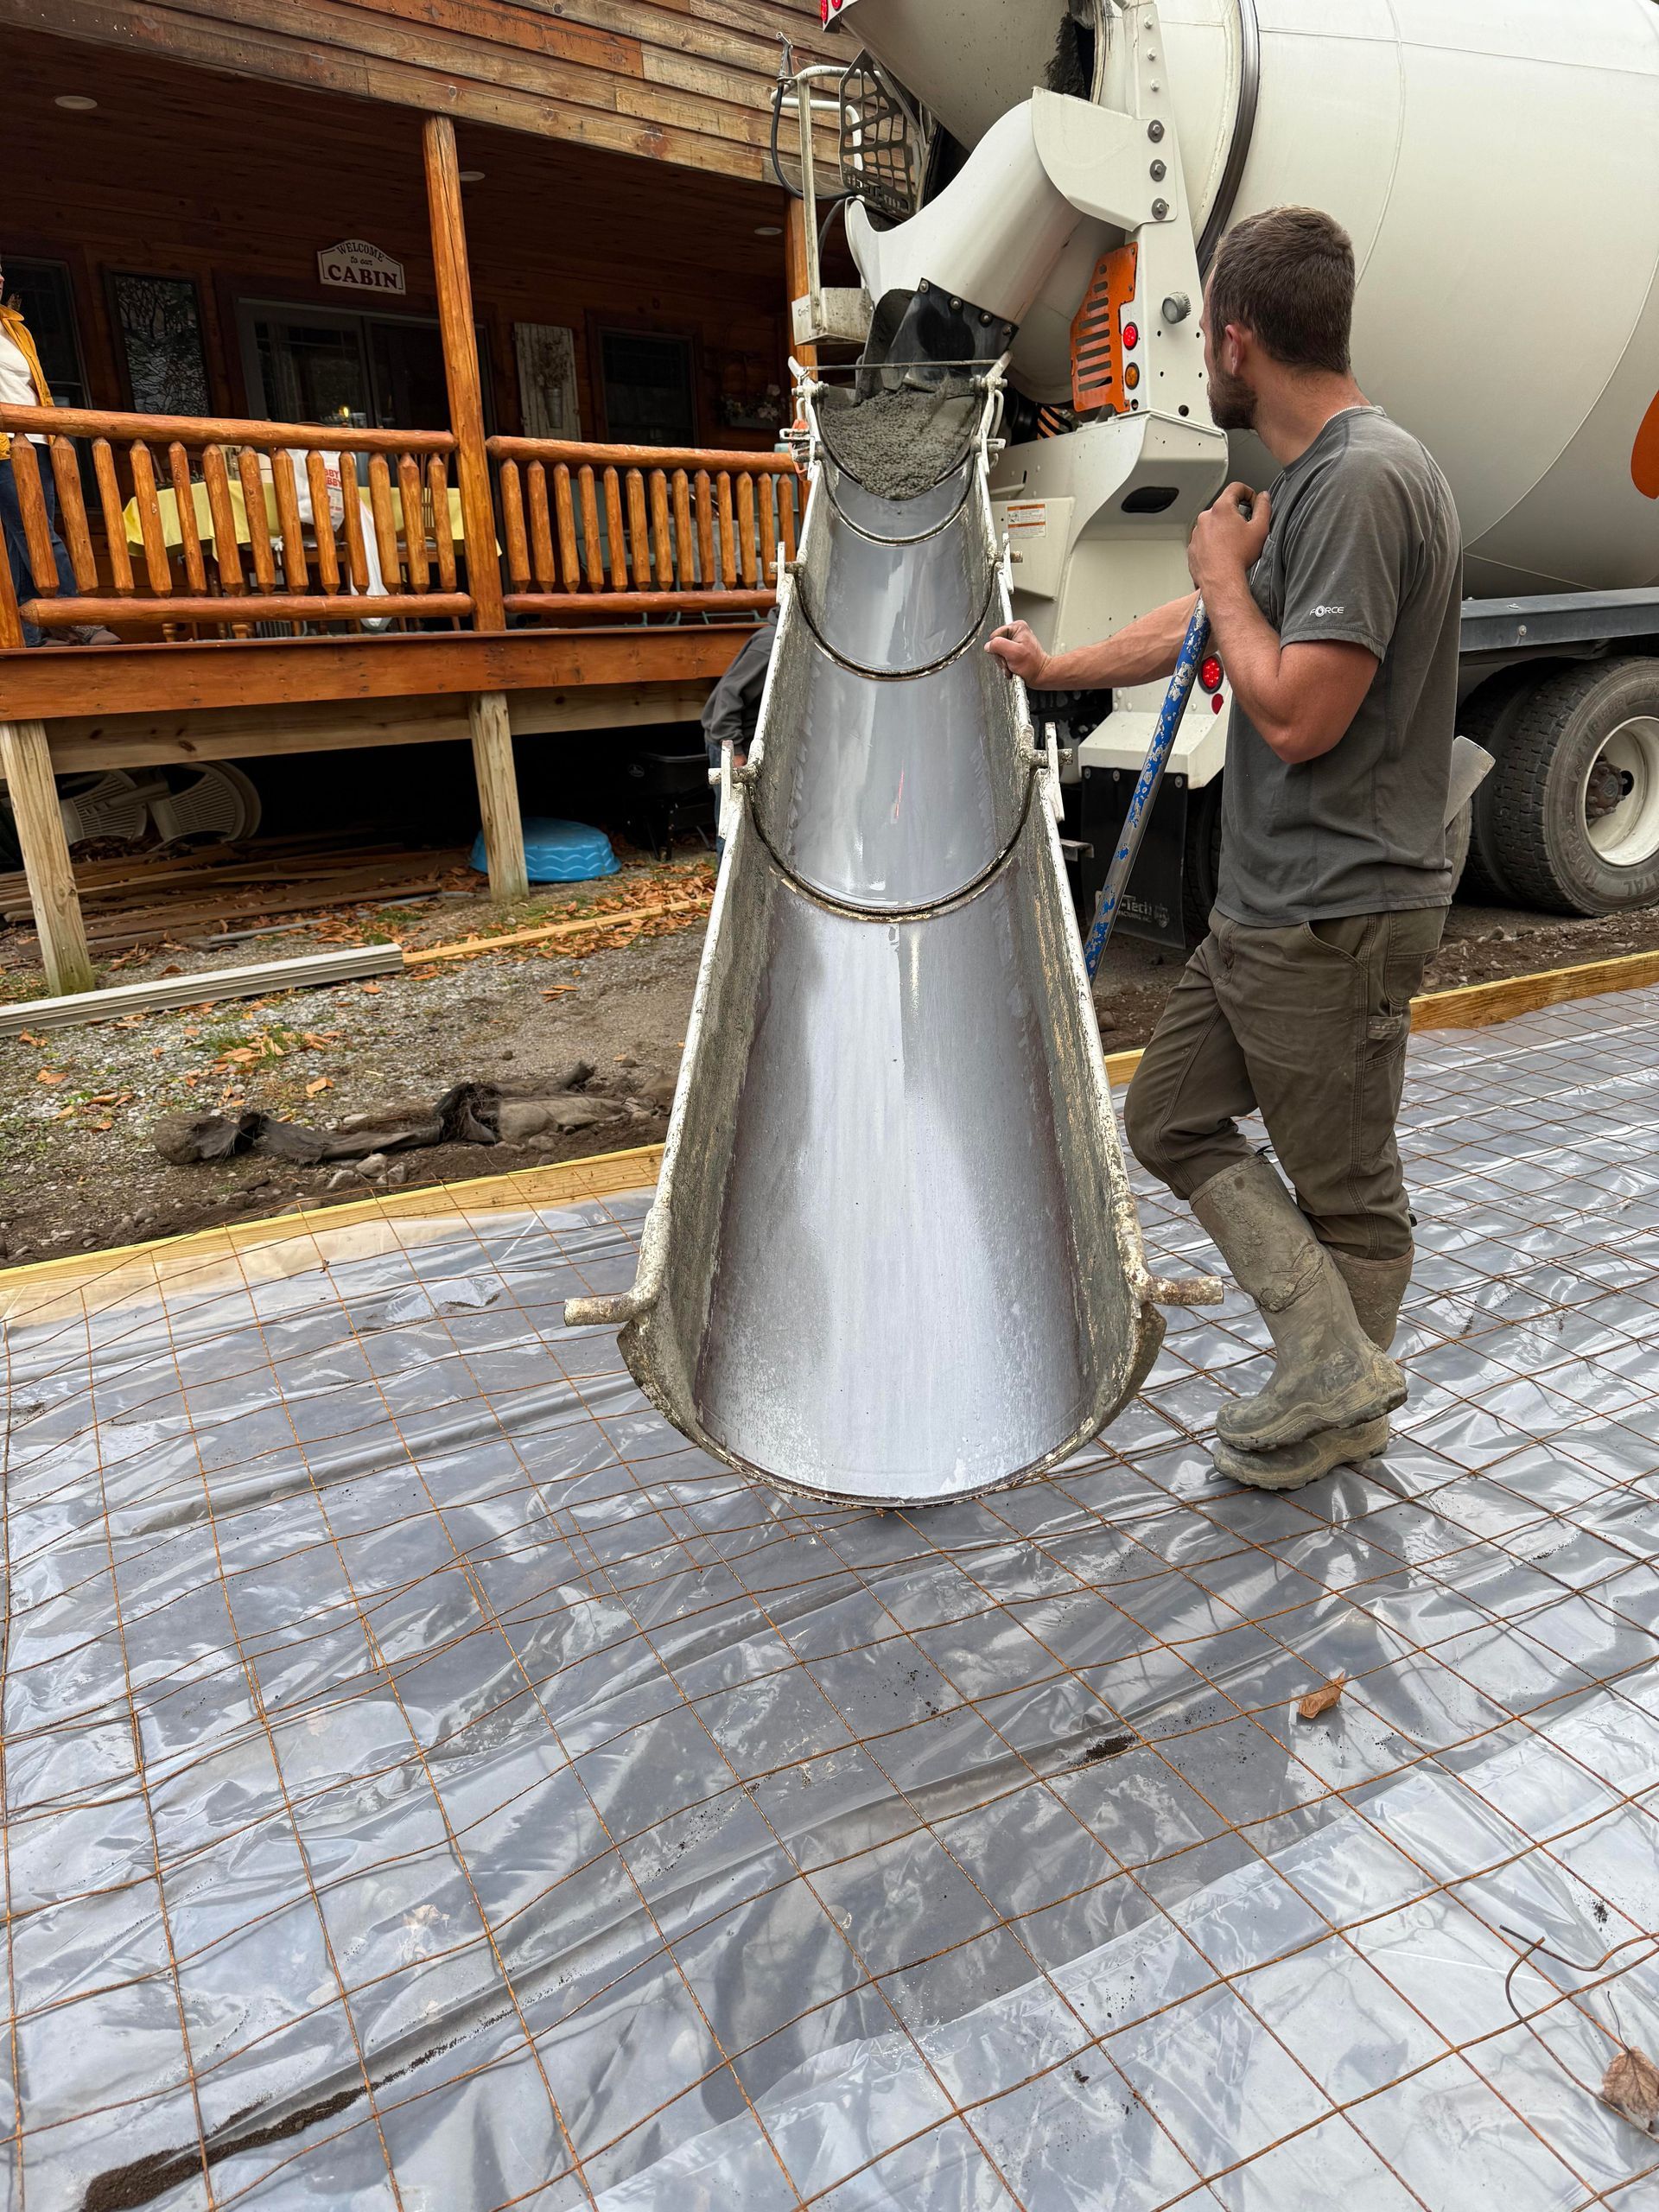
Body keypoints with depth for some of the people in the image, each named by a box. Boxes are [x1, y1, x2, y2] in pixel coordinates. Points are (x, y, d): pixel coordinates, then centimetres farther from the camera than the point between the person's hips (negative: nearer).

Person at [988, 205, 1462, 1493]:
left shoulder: (1366, 480, -17)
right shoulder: (1311, 476, 15)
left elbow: (1295, 714, -24)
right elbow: (1203, 628, 27)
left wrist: (1225, 574, -8)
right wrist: (1055, 669, 37)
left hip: (1338, 916, -10)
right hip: (1264, 906, 10)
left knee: (1346, 1184, 3)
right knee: (1172, 1118, 12)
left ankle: (1343, 1396, 21)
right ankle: (1334, 1364, 18)